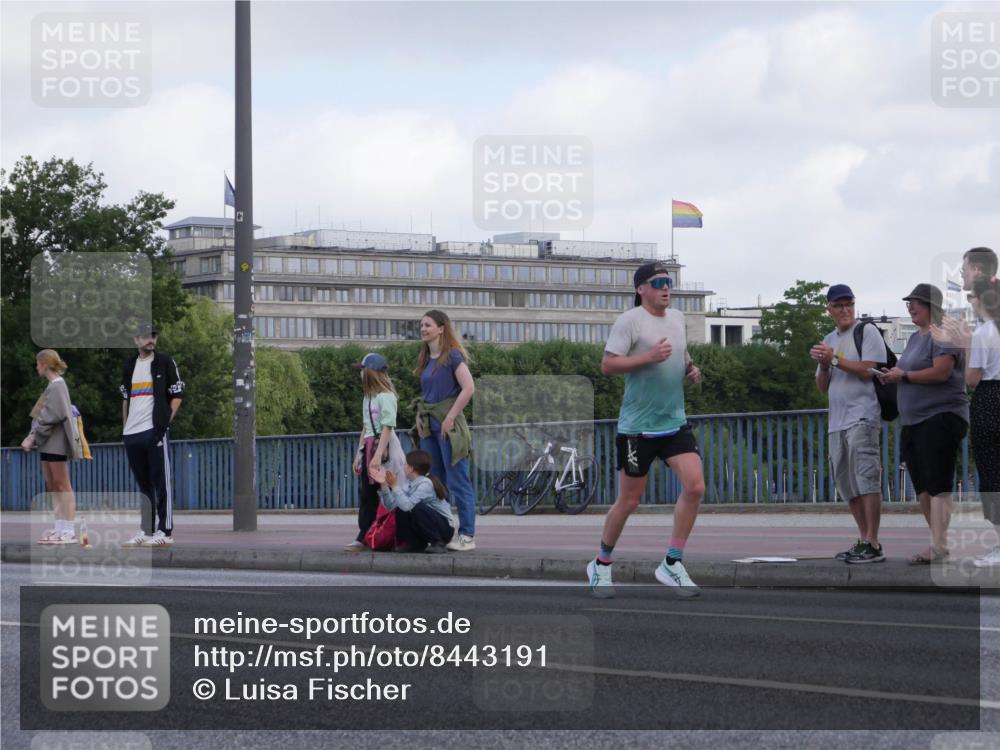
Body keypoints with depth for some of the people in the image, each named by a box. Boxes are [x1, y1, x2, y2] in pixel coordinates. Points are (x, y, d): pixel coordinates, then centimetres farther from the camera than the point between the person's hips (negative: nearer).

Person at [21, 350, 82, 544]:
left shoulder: (57, 386, -12)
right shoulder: (53, 386, 16)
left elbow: (52, 416, -19)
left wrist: (33, 436, -17)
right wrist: (33, 437, 9)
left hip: (56, 442, -9)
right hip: (47, 443, 9)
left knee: (62, 484, -7)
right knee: (51, 485, 10)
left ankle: (69, 530, -7)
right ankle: (60, 527, 12)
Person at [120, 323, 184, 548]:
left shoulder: (164, 362, 1)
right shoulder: (129, 365, 16)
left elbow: (177, 395, 0)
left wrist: (166, 420, -8)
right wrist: (124, 428, 16)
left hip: (155, 430, -6)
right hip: (132, 434, 6)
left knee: (161, 482, -7)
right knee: (142, 483, 9)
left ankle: (165, 531, -8)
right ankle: (146, 530, 14)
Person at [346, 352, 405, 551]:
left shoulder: (385, 396, -11)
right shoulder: (368, 396, 18)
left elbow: (387, 428, -17)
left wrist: (378, 455, -24)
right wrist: (359, 453, 20)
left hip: (383, 447, -9)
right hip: (368, 446, 9)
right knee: (366, 496, 5)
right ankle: (363, 537, 5)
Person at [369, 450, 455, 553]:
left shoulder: (426, 484, -21)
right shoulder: (410, 486, 4)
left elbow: (407, 505, -33)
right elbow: (390, 505, -4)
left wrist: (394, 486, -27)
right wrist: (383, 485, -11)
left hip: (445, 528, -7)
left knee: (418, 508, -30)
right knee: (400, 511, -8)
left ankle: (439, 543, -15)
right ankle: (416, 544, 4)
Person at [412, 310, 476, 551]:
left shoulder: (452, 356, -8)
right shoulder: (426, 359, 16)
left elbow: (468, 389, -17)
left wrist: (450, 418, -18)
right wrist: (419, 416, 8)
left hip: (448, 425, -8)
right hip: (428, 426, 8)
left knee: (457, 482, -6)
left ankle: (467, 536, -4)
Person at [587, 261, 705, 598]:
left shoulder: (677, 318, 12)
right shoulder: (630, 320, -10)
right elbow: (607, 365, -15)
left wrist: (691, 369, 7)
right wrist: (649, 357, -24)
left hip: (675, 422, 6)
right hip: (638, 427, -6)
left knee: (694, 486, -11)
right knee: (628, 501, 2)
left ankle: (672, 564, -1)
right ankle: (602, 564, 22)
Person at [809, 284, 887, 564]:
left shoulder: (867, 332, -2)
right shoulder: (830, 340, 20)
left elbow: (870, 371, -14)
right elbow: (822, 387, 20)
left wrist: (835, 359, -13)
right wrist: (823, 365, 0)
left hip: (862, 417, -8)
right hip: (838, 420, 8)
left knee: (866, 479, -14)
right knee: (847, 484, 9)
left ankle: (873, 545, -16)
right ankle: (864, 540, 15)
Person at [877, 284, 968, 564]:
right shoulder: (915, 337, 20)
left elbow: (941, 372, -20)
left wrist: (903, 375, -12)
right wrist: (892, 374, 4)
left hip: (940, 418, -10)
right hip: (913, 422, 10)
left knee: (937, 483, -14)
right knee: (922, 487, 9)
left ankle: (939, 546, -17)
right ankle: (937, 543, 14)